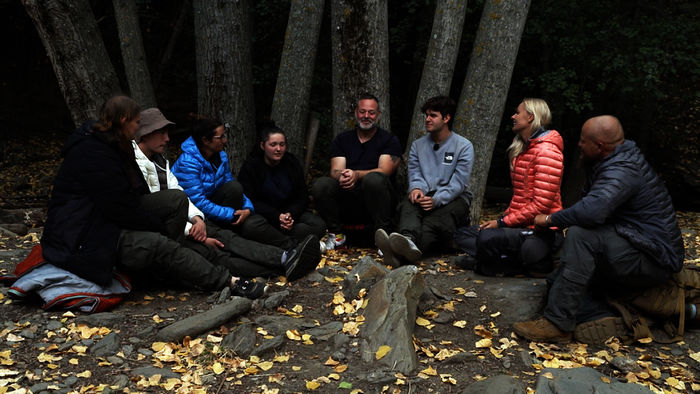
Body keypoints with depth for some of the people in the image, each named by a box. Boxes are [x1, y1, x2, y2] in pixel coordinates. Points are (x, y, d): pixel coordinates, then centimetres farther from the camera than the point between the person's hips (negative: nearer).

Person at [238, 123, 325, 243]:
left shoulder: (292, 163, 5)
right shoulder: (250, 165, -5)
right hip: (263, 215, -3)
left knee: (319, 225, -23)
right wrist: (277, 217, -23)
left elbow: (303, 198, 6)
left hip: (291, 212, 4)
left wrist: (291, 215, -16)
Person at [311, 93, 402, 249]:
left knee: (374, 179, -35)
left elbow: (384, 171, -10)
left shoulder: (389, 140, 5)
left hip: (378, 203, -3)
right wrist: (341, 177, -26)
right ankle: (336, 235, -5)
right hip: (348, 204, 3)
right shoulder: (342, 139, 14)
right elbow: (335, 170, 1)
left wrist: (356, 175, -30)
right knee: (320, 184, -24)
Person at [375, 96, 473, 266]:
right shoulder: (417, 145, 18)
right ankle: (409, 240, -68)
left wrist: (437, 200, -25)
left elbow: (458, 183, -8)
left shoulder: (464, 146, 3)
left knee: (441, 216, -39)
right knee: (409, 204, -34)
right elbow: (414, 173, 5)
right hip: (425, 195, 3)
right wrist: (416, 188, -20)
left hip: (454, 198, -3)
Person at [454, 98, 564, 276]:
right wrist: (503, 218, 6)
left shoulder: (547, 152, -13)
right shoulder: (521, 149, 19)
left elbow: (541, 204, -20)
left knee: (488, 238, -35)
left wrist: (503, 223, -16)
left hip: (540, 232, -10)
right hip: (520, 226, 11)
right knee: (462, 234, 3)